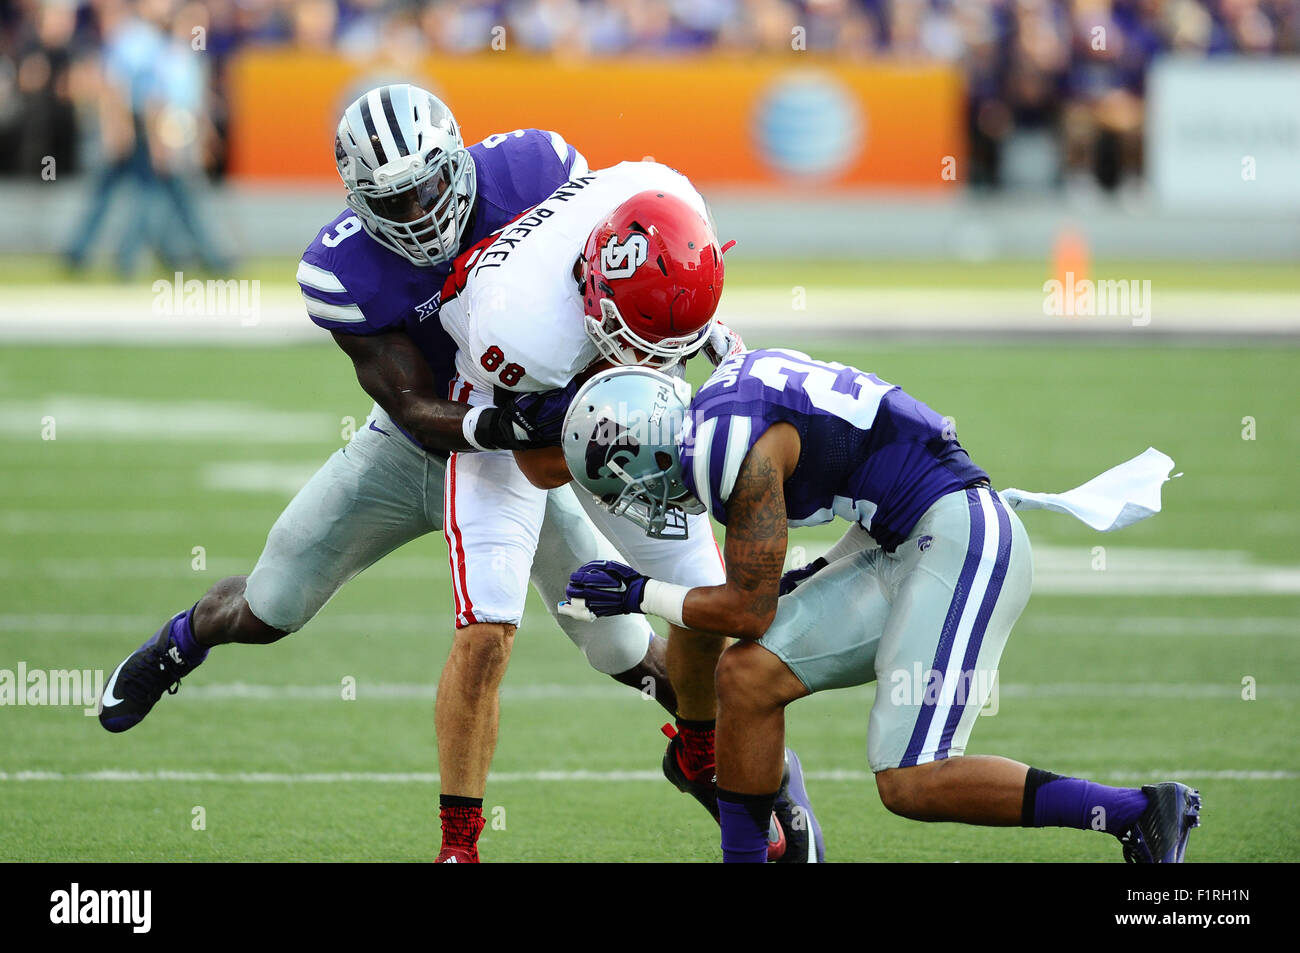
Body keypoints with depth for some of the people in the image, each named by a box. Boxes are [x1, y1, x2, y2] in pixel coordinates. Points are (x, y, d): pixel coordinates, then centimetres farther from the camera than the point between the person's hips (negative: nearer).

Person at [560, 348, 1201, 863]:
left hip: (963, 544, -10)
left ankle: (1141, 813, -9)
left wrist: (639, 596, 1)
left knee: (911, 784, -13)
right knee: (748, 676, 3)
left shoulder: (738, 450, -18)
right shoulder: (722, 406, 11)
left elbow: (749, 609, -12)